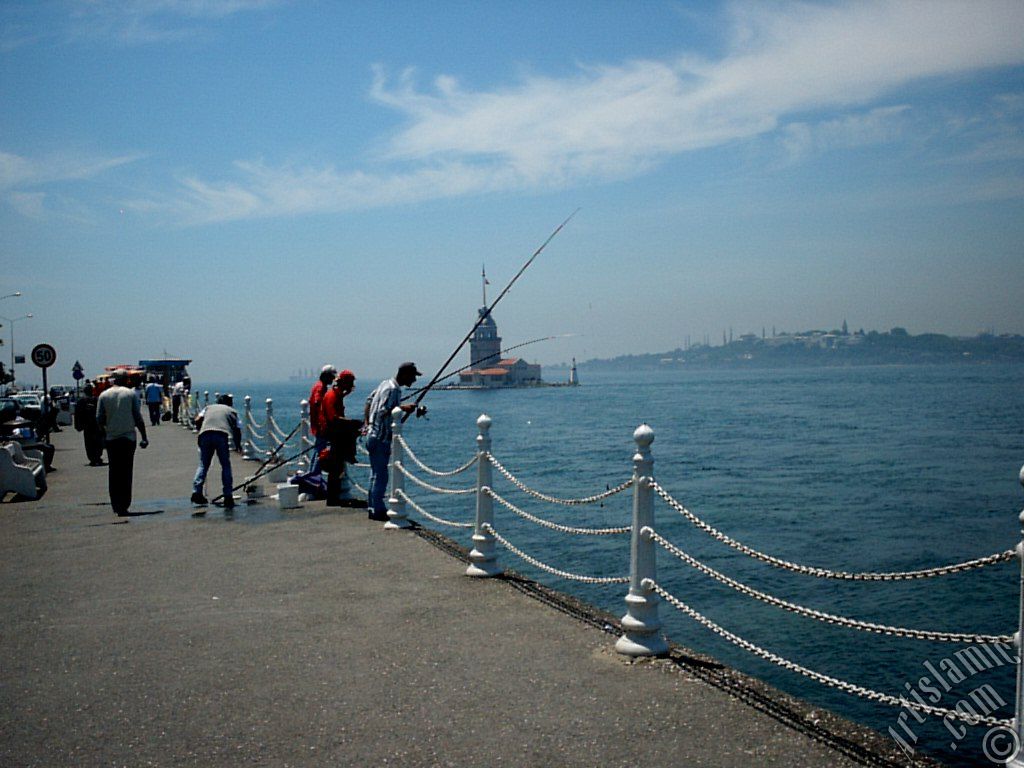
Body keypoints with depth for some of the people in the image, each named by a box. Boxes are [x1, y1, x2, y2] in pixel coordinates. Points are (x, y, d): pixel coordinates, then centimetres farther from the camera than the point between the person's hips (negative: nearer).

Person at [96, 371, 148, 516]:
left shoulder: (104, 395, 3)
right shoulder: (132, 394, -3)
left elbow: (99, 419, 2)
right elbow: (138, 418, -5)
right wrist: (144, 437, 1)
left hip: (111, 439, 2)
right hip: (128, 438, -2)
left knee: (113, 472, 10)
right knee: (126, 473, 1)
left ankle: (116, 506, 10)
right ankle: (123, 507, -3)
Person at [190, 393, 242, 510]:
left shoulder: (208, 407, 32)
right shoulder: (232, 411, 28)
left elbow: (197, 420, 17)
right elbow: (237, 430, 21)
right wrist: (238, 446, 34)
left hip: (205, 434, 2)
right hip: (222, 434, -2)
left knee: (203, 465, 12)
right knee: (226, 466, 8)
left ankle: (196, 492, -1)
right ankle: (228, 497, 4)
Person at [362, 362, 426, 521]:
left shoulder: (386, 383, 13)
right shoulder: (393, 390, -17)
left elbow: (369, 401, 20)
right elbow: (382, 411, -25)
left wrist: (366, 422, 19)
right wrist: (402, 408, -22)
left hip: (373, 435, 10)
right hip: (381, 438, -10)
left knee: (376, 474, 15)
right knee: (380, 475, -5)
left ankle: (373, 508, 21)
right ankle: (378, 510, -1)